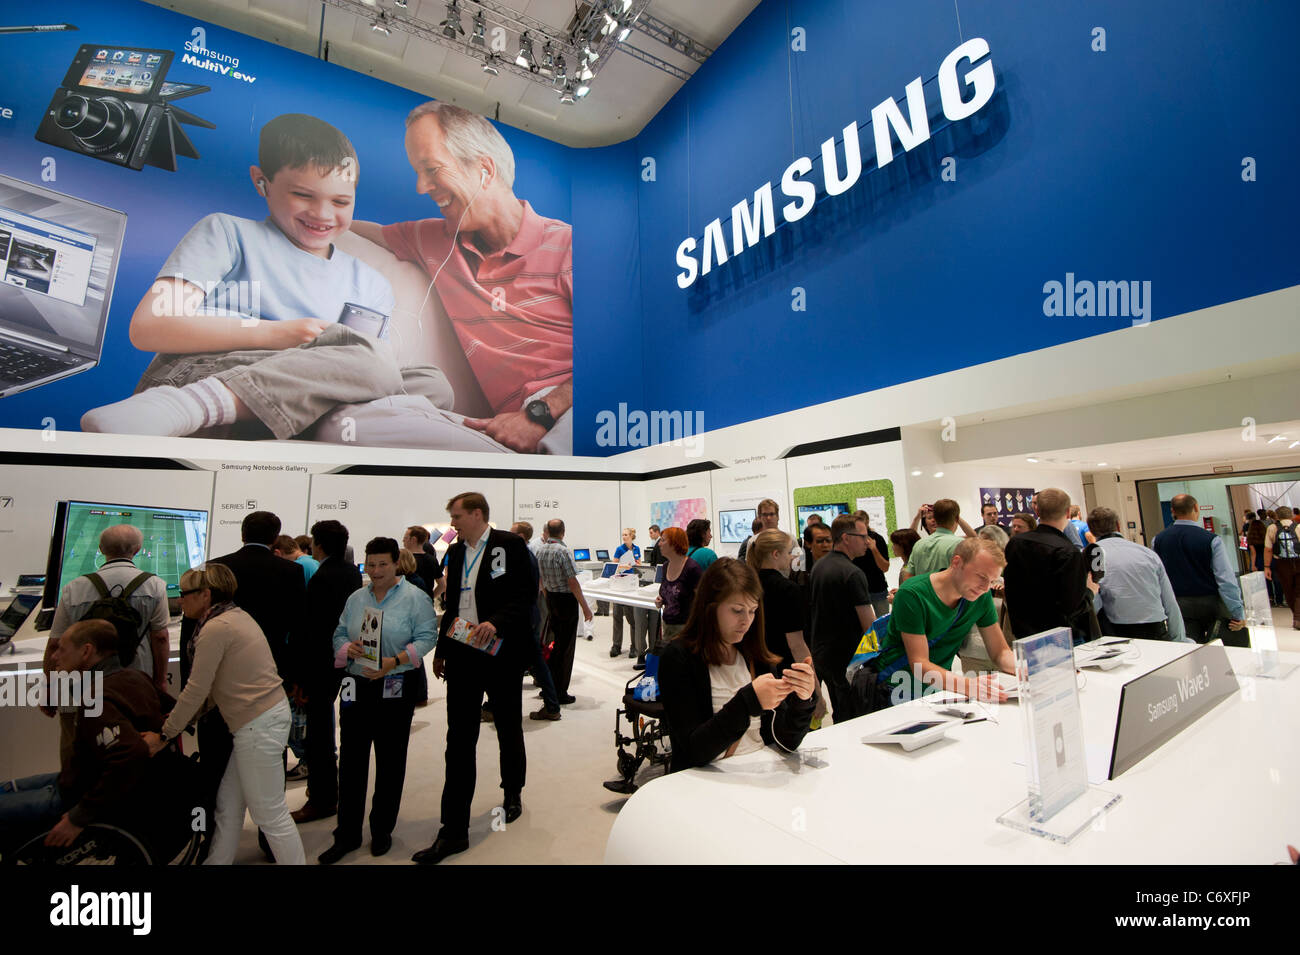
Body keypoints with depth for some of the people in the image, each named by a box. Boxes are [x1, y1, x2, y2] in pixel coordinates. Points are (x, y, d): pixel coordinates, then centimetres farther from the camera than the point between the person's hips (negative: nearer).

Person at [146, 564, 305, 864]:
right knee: (227, 805, 21)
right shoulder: (236, 616, 13)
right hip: (272, 713, 10)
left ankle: (295, 861, 14)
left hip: (258, 725, -10)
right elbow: (215, 685, 19)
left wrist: (165, 735, 1)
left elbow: (196, 691, -11)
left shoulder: (215, 628, -15)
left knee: (270, 815, 3)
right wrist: (180, 718, 19)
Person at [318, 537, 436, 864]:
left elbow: (426, 637, -10)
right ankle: (347, 834, 24)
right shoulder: (355, 599, 11)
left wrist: (394, 662, -21)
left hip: (396, 689, -4)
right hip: (356, 686, 4)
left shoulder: (415, 598, -5)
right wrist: (348, 648, -11)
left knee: (390, 760, 8)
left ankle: (382, 830, 26)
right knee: (351, 759, 8)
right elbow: (339, 633, 11)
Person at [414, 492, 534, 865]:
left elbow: (526, 594, -13)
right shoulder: (455, 552, 10)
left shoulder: (510, 544, -8)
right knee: (459, 739, 4)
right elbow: (451, 604, 17)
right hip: (462, 654, 4)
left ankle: (513, 793, 41)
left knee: (509, 729, 16)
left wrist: (495, 622, -26)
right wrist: (440, 649, 16)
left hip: (501, 654, -4)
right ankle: (454, 830, 15)